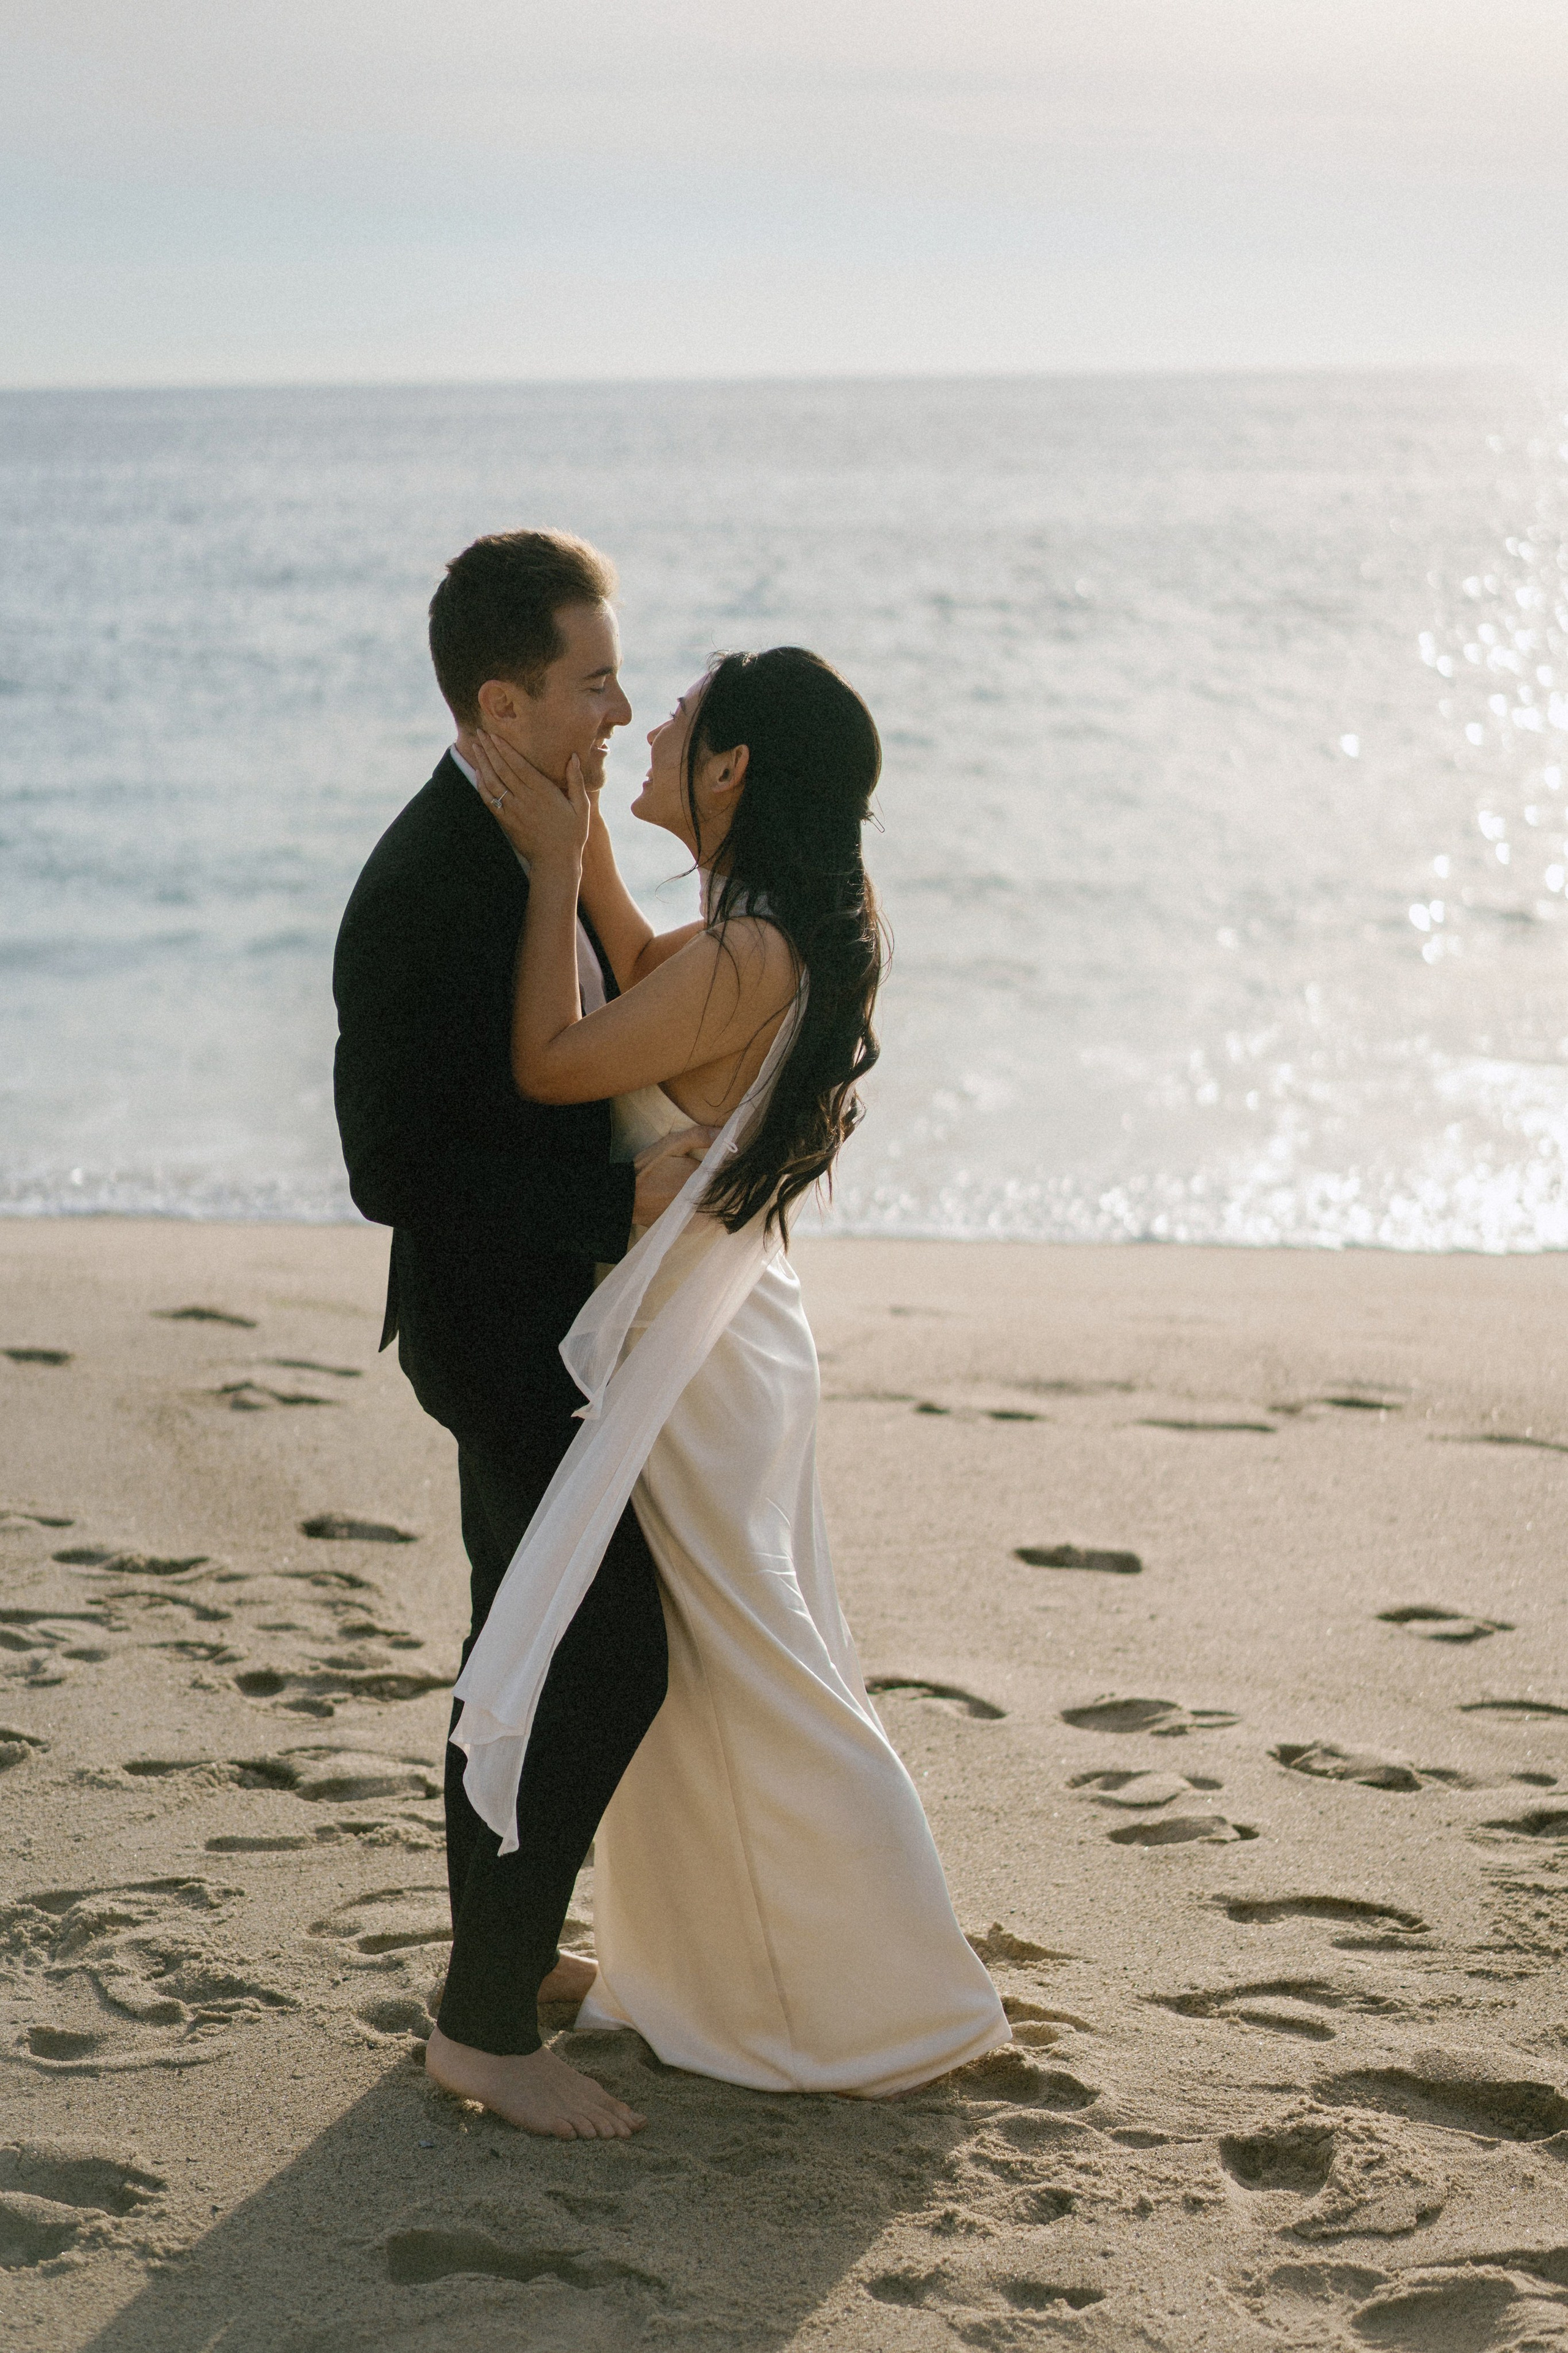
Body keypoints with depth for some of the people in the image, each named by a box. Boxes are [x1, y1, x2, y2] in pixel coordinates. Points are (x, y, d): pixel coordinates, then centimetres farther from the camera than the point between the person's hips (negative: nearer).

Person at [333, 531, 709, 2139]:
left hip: (557, 1312, 10)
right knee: (608, 1664, -6)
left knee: (533, 1650, 20)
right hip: (501, 1329, -10)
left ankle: (507, 1946, 36)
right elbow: (392, 1169, -25)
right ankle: (486, 2026, 6)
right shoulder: (420, 896, -25)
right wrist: (619, 1204, -26)